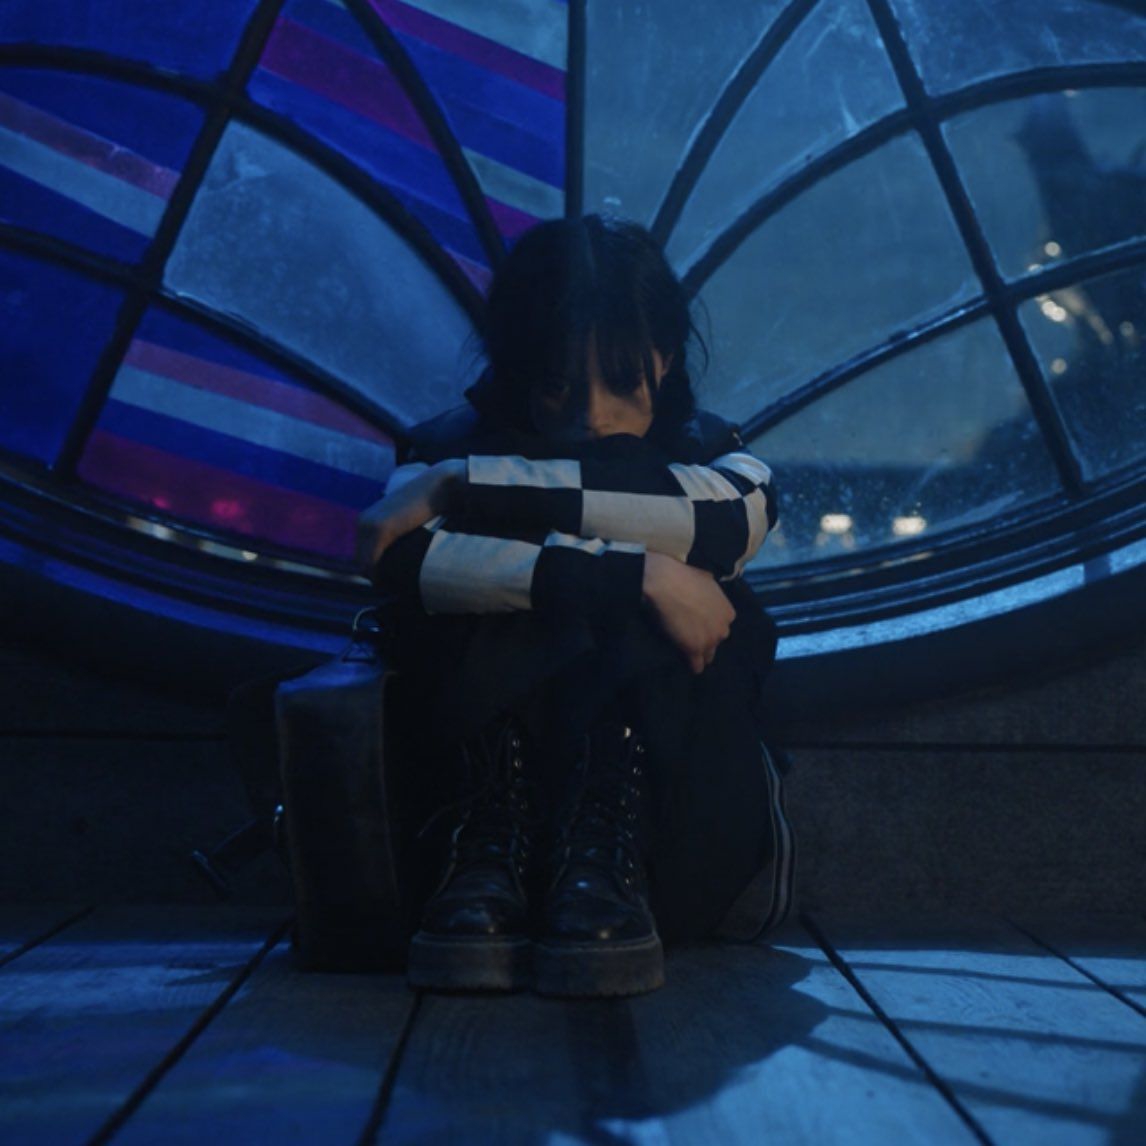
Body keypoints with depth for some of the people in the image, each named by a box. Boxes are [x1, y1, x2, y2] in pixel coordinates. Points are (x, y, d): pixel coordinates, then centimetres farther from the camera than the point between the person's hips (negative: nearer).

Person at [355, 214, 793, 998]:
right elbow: (404, 560, -21)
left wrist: (463, 488, -22)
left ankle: (604, 861, -32)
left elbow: (730, 514, -22)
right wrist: (638, 573, -28)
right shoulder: (460, 444, 5)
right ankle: (486, 853, -30)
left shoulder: (711, 452, 6)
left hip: (676, 838, 1)